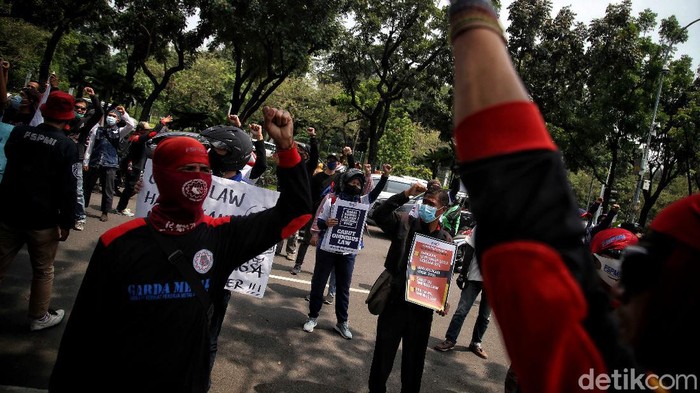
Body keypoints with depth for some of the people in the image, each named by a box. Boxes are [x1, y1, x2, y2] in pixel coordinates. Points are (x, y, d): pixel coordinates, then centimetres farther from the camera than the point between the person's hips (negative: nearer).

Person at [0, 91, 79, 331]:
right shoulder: (67, 147, -14)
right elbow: (68, 190, -15)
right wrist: (66, 222, -8)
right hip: (43, 219, -4)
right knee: (43, 271, 11)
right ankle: (39, 317, 22)